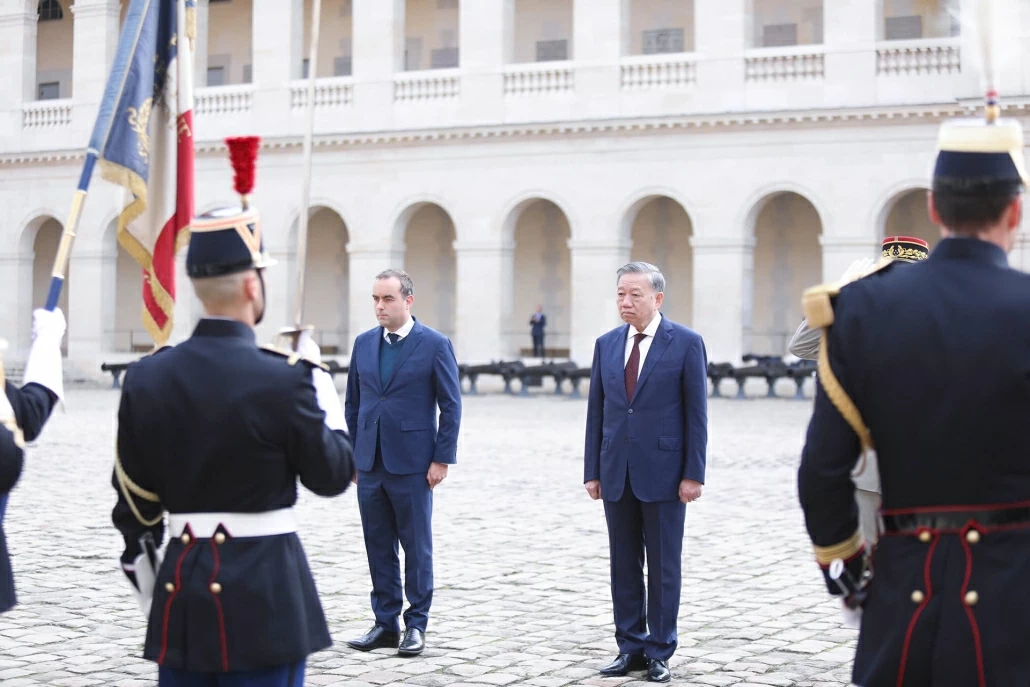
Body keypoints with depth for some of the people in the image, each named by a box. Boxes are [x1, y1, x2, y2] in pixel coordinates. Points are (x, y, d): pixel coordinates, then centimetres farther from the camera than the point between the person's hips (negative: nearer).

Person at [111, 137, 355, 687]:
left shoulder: (146, 378, 1)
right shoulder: (283, 378, -14)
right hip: (265, 596, -4)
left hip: (180, 588, 4)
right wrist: (318, 379, 7)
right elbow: (334, 475, -2)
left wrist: (151, 599, 18)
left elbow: (133, 508, 7)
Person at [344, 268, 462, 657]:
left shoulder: (435, 344, -5)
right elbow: (353, 402, 15)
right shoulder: (364, 343, 9)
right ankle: (385, 624, 17)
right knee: (378, 548, 9)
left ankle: (416, 625, 12)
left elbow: (451, 406, -5)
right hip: (369, 464, 5)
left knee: (417, 547, 3)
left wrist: (442, 459, -9)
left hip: (412, 464, -5)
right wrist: (351, 452, 9)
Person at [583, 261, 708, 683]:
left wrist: (694, 474, -10)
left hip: (663, 472, -4)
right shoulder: (606, 344, 8)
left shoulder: (686, 343, -5)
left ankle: (660, 652, 13)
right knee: (624, 566, 9)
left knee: (663, 567, 4)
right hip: (617, 474, 4)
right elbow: (596, 411, 10)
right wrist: (592, 470, 5)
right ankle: (630, 648, 18)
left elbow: (696, 414, -6)